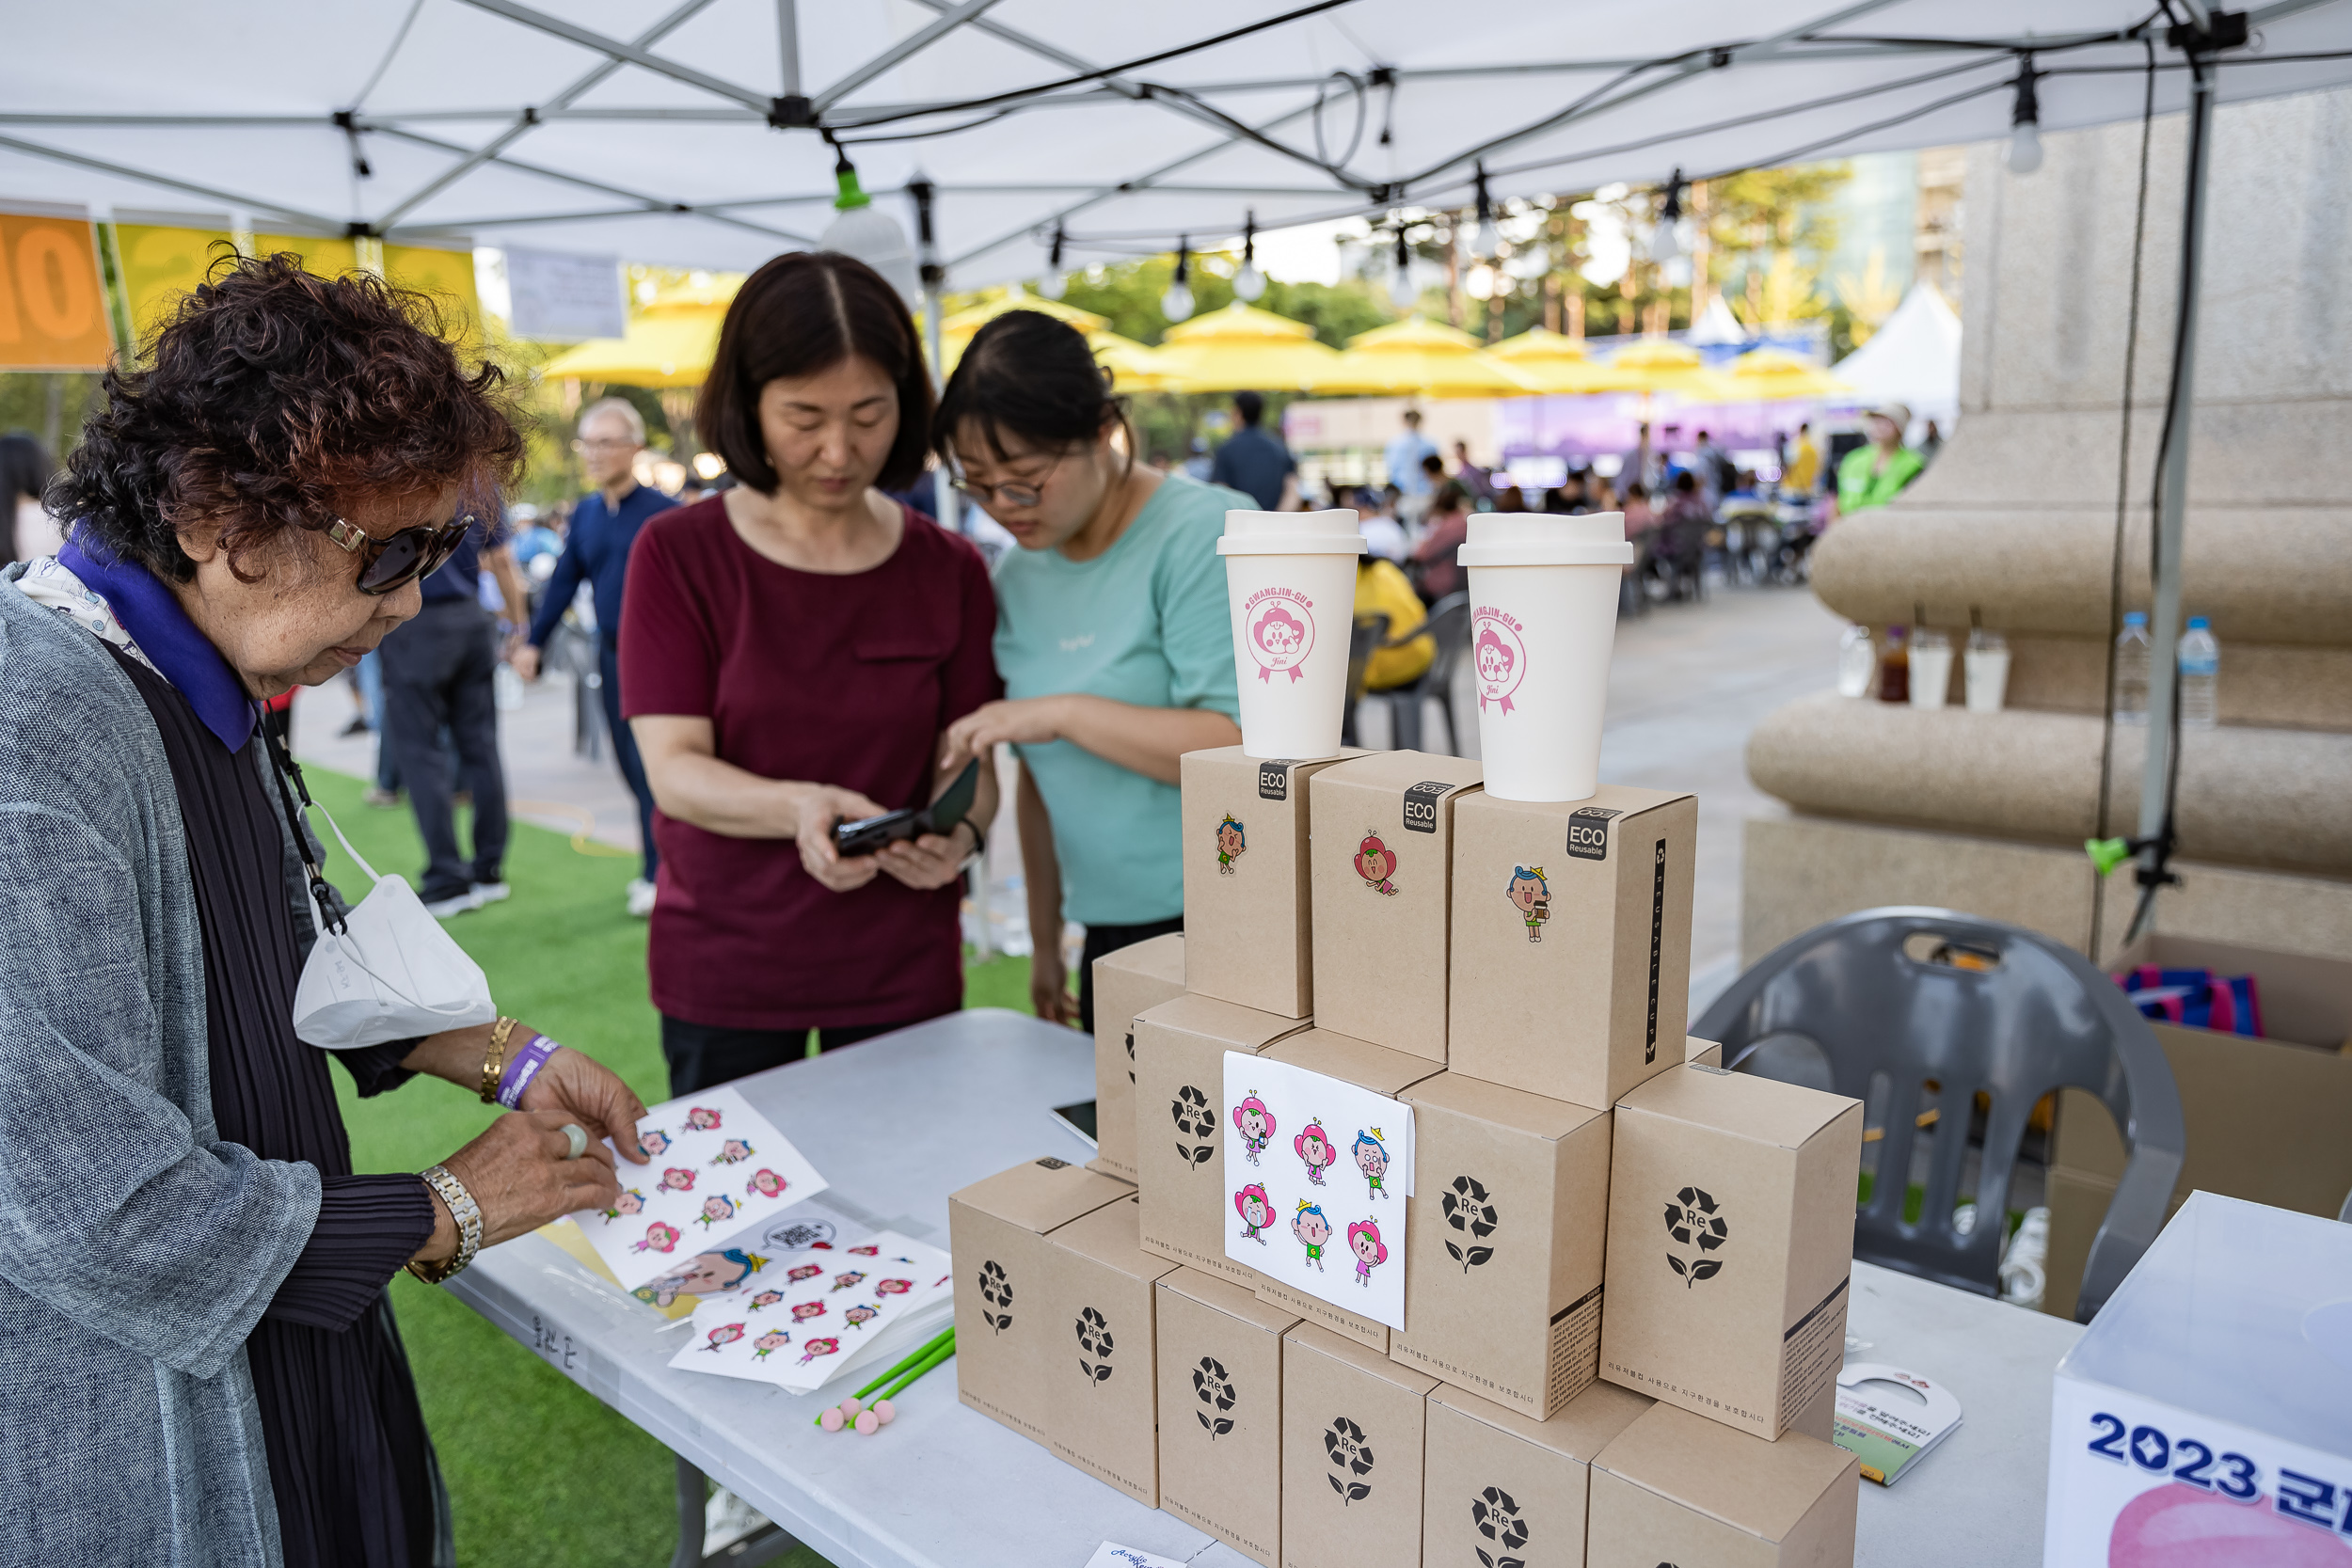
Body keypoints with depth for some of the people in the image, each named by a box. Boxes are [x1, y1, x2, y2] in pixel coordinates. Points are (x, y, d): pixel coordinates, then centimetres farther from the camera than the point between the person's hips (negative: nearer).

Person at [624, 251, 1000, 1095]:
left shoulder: (949, 569, 1)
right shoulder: (678, 552, -5)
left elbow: (966, 759, 1)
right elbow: (674, 767, -11)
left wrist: (954, 830, -22)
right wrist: (799, 809, -31)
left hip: (901, 967, 1)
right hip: (722, 967, -1)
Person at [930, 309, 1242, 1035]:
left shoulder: (1206, 534, -10)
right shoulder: (1017, 575, 11)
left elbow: (1245, 745, -20)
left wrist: (1064, 712, -19)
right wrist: (1044, 940, 19)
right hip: (1111, 939, 6)